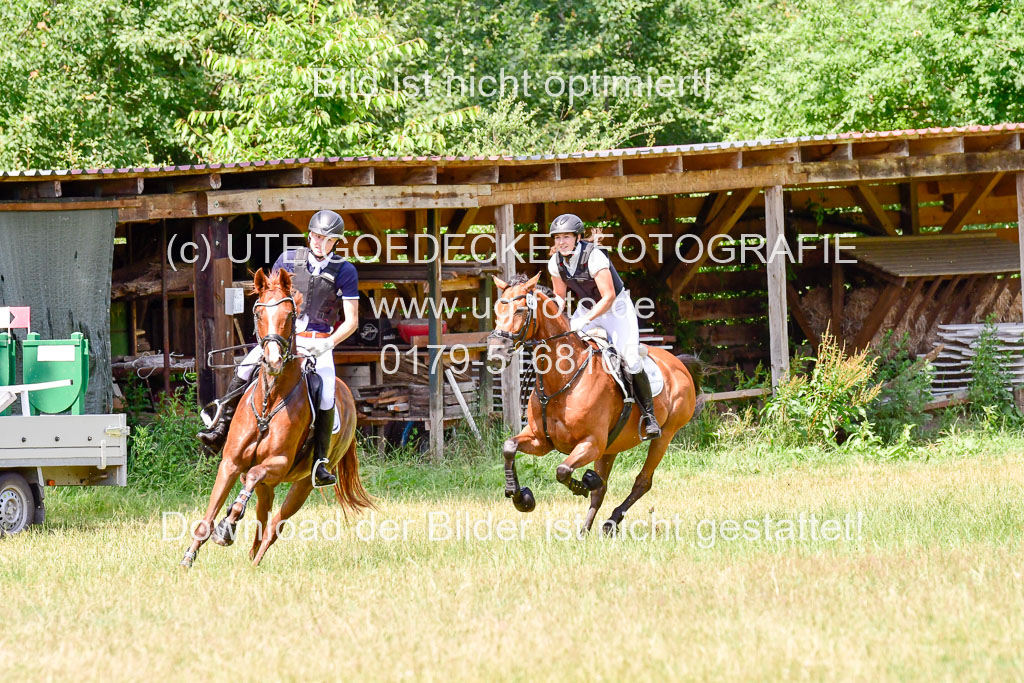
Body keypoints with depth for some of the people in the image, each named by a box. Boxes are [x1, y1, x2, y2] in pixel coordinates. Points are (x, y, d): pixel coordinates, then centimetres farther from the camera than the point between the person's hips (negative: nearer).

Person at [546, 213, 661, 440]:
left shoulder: (594, 257, -28)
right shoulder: (556, 262, -9)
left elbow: (608, 297, -28)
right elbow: (559, 296, 5)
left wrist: (585, 321, -36)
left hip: (616, 308, -6)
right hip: (586, 308, 6)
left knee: (630, 359, -21)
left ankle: (648, 415, -9)